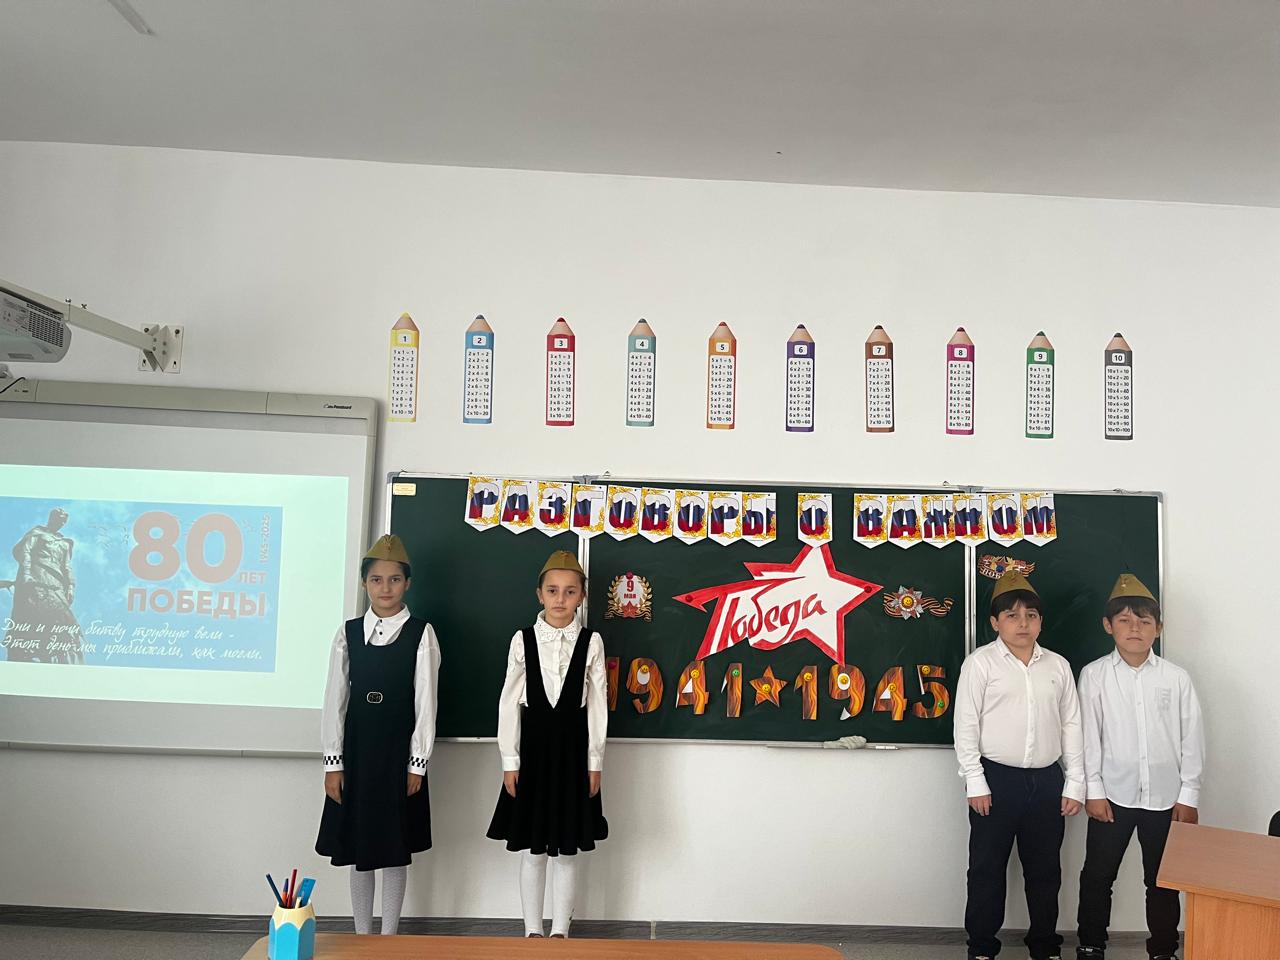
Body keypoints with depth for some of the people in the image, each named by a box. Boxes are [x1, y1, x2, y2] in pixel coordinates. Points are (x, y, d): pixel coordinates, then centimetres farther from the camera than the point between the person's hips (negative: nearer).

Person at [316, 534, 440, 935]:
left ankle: (389, 936, 20)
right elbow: (335, 700, 1)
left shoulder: (421, 634, -5)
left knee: (395, 849, 7)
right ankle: (362, 936, 24)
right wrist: (333, 762, -2)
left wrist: (418, 763, -7)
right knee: (358, 848, 11)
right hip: (356, 750, 2)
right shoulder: (348, 633, 2)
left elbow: (425, 702, -5)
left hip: (399, 751, -2)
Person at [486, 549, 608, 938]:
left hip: (572, 749, 0)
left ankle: (560, 931, 19)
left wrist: (594, 762, -2)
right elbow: (509, 702, 0)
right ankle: (533, 931, 19)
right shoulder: (523, 640, -1)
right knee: (531, 849, 7)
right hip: (532, 747, 0)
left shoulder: (591, 642, -1)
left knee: (569, 850, 7)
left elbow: (597, 703, -1)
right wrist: (509, 760, -3)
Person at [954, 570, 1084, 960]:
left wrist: (1075, 784, 4)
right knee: (987, 868, 5)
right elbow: (966, 726, -6)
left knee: (1045, 869, 13)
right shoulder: (980, 663, -4)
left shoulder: (1058, 665, 7)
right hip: (997, 779, -3)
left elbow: (1071, 726, 8)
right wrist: (976, 783, -10)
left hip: (1047, 781, 3)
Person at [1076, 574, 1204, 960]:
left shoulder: (1176, 678, -2)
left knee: (1163, 881, 12)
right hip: (1113, 796, -1)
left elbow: (1191, 739, 2)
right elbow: (1089, 736, -3)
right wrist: (1094, 790, -6)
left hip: (1165, 798, 1)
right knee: (1097, 876, 8)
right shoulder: (1094, 675, -4)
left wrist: (1188, 795, 1)